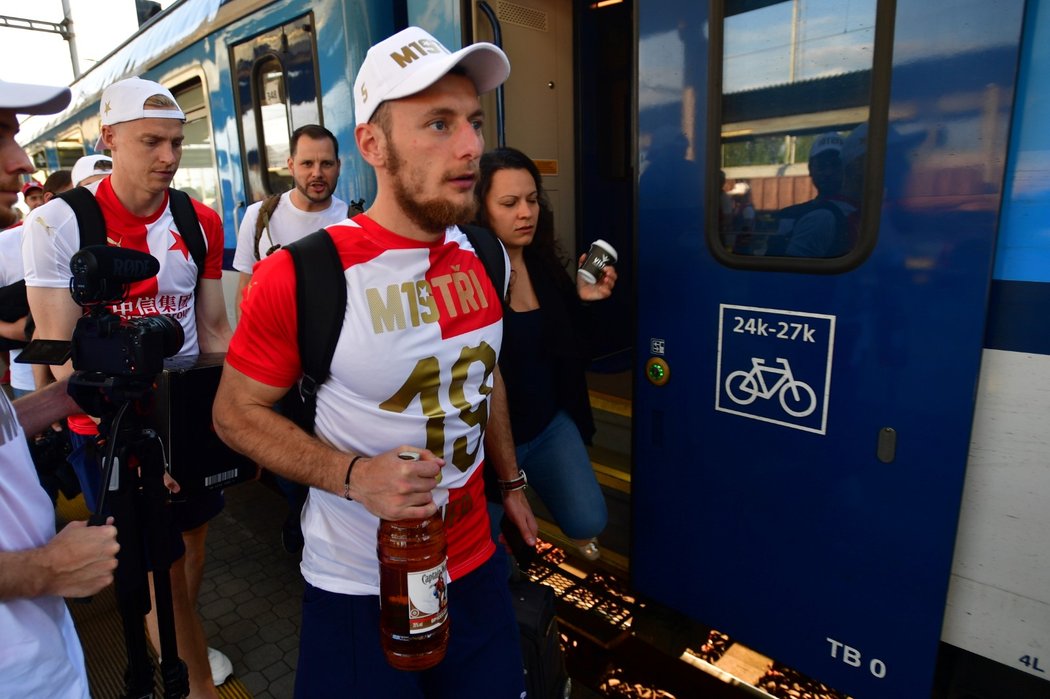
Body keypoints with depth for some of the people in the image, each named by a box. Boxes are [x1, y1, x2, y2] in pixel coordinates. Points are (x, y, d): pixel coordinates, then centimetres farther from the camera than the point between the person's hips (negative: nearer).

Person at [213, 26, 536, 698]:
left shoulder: (481, 257, -2)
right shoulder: (301, 275, -20)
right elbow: (237, 410, -9)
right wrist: (354, 476, -23)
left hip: (477, 562, 6)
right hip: (360, 587, -5)